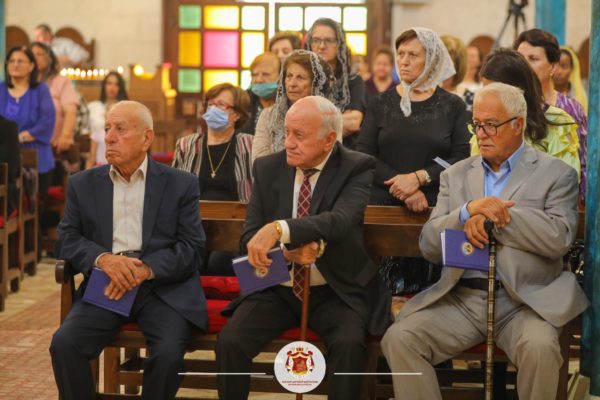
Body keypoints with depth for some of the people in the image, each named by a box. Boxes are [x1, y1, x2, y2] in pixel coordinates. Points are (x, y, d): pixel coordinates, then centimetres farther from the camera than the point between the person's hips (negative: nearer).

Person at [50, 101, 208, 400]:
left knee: (168, 352, -29)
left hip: (164, 287, -2)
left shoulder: (181, 184, 6)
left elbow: (192, 248, 0)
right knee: (64, 343, -24)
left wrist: (144, 269, -17)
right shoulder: (83, 184, 13)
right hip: (106, 287, 2)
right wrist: (104, 258, -13)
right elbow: (66, 240, 8)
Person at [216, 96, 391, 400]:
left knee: (349, 344, -32)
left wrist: (280, 230, -43)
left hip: (335, 292, -3)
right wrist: (286, 250, -22)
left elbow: (341, 221, -27)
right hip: (277, 289, 3)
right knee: (229, 342, -21)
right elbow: (249, 237, 1)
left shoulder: (358, 169, -9)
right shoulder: (268, 168, 2)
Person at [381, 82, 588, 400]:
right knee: (398, 338, -21)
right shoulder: (455, 175, 17)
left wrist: (490, 215, -10)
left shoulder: (556, 174, 6)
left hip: (524, 300, -3)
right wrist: (468, 211, -12)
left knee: (539, 348, -34)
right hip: (461, 298, 3)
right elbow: (429, 245, 7)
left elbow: (559, 238, -9)